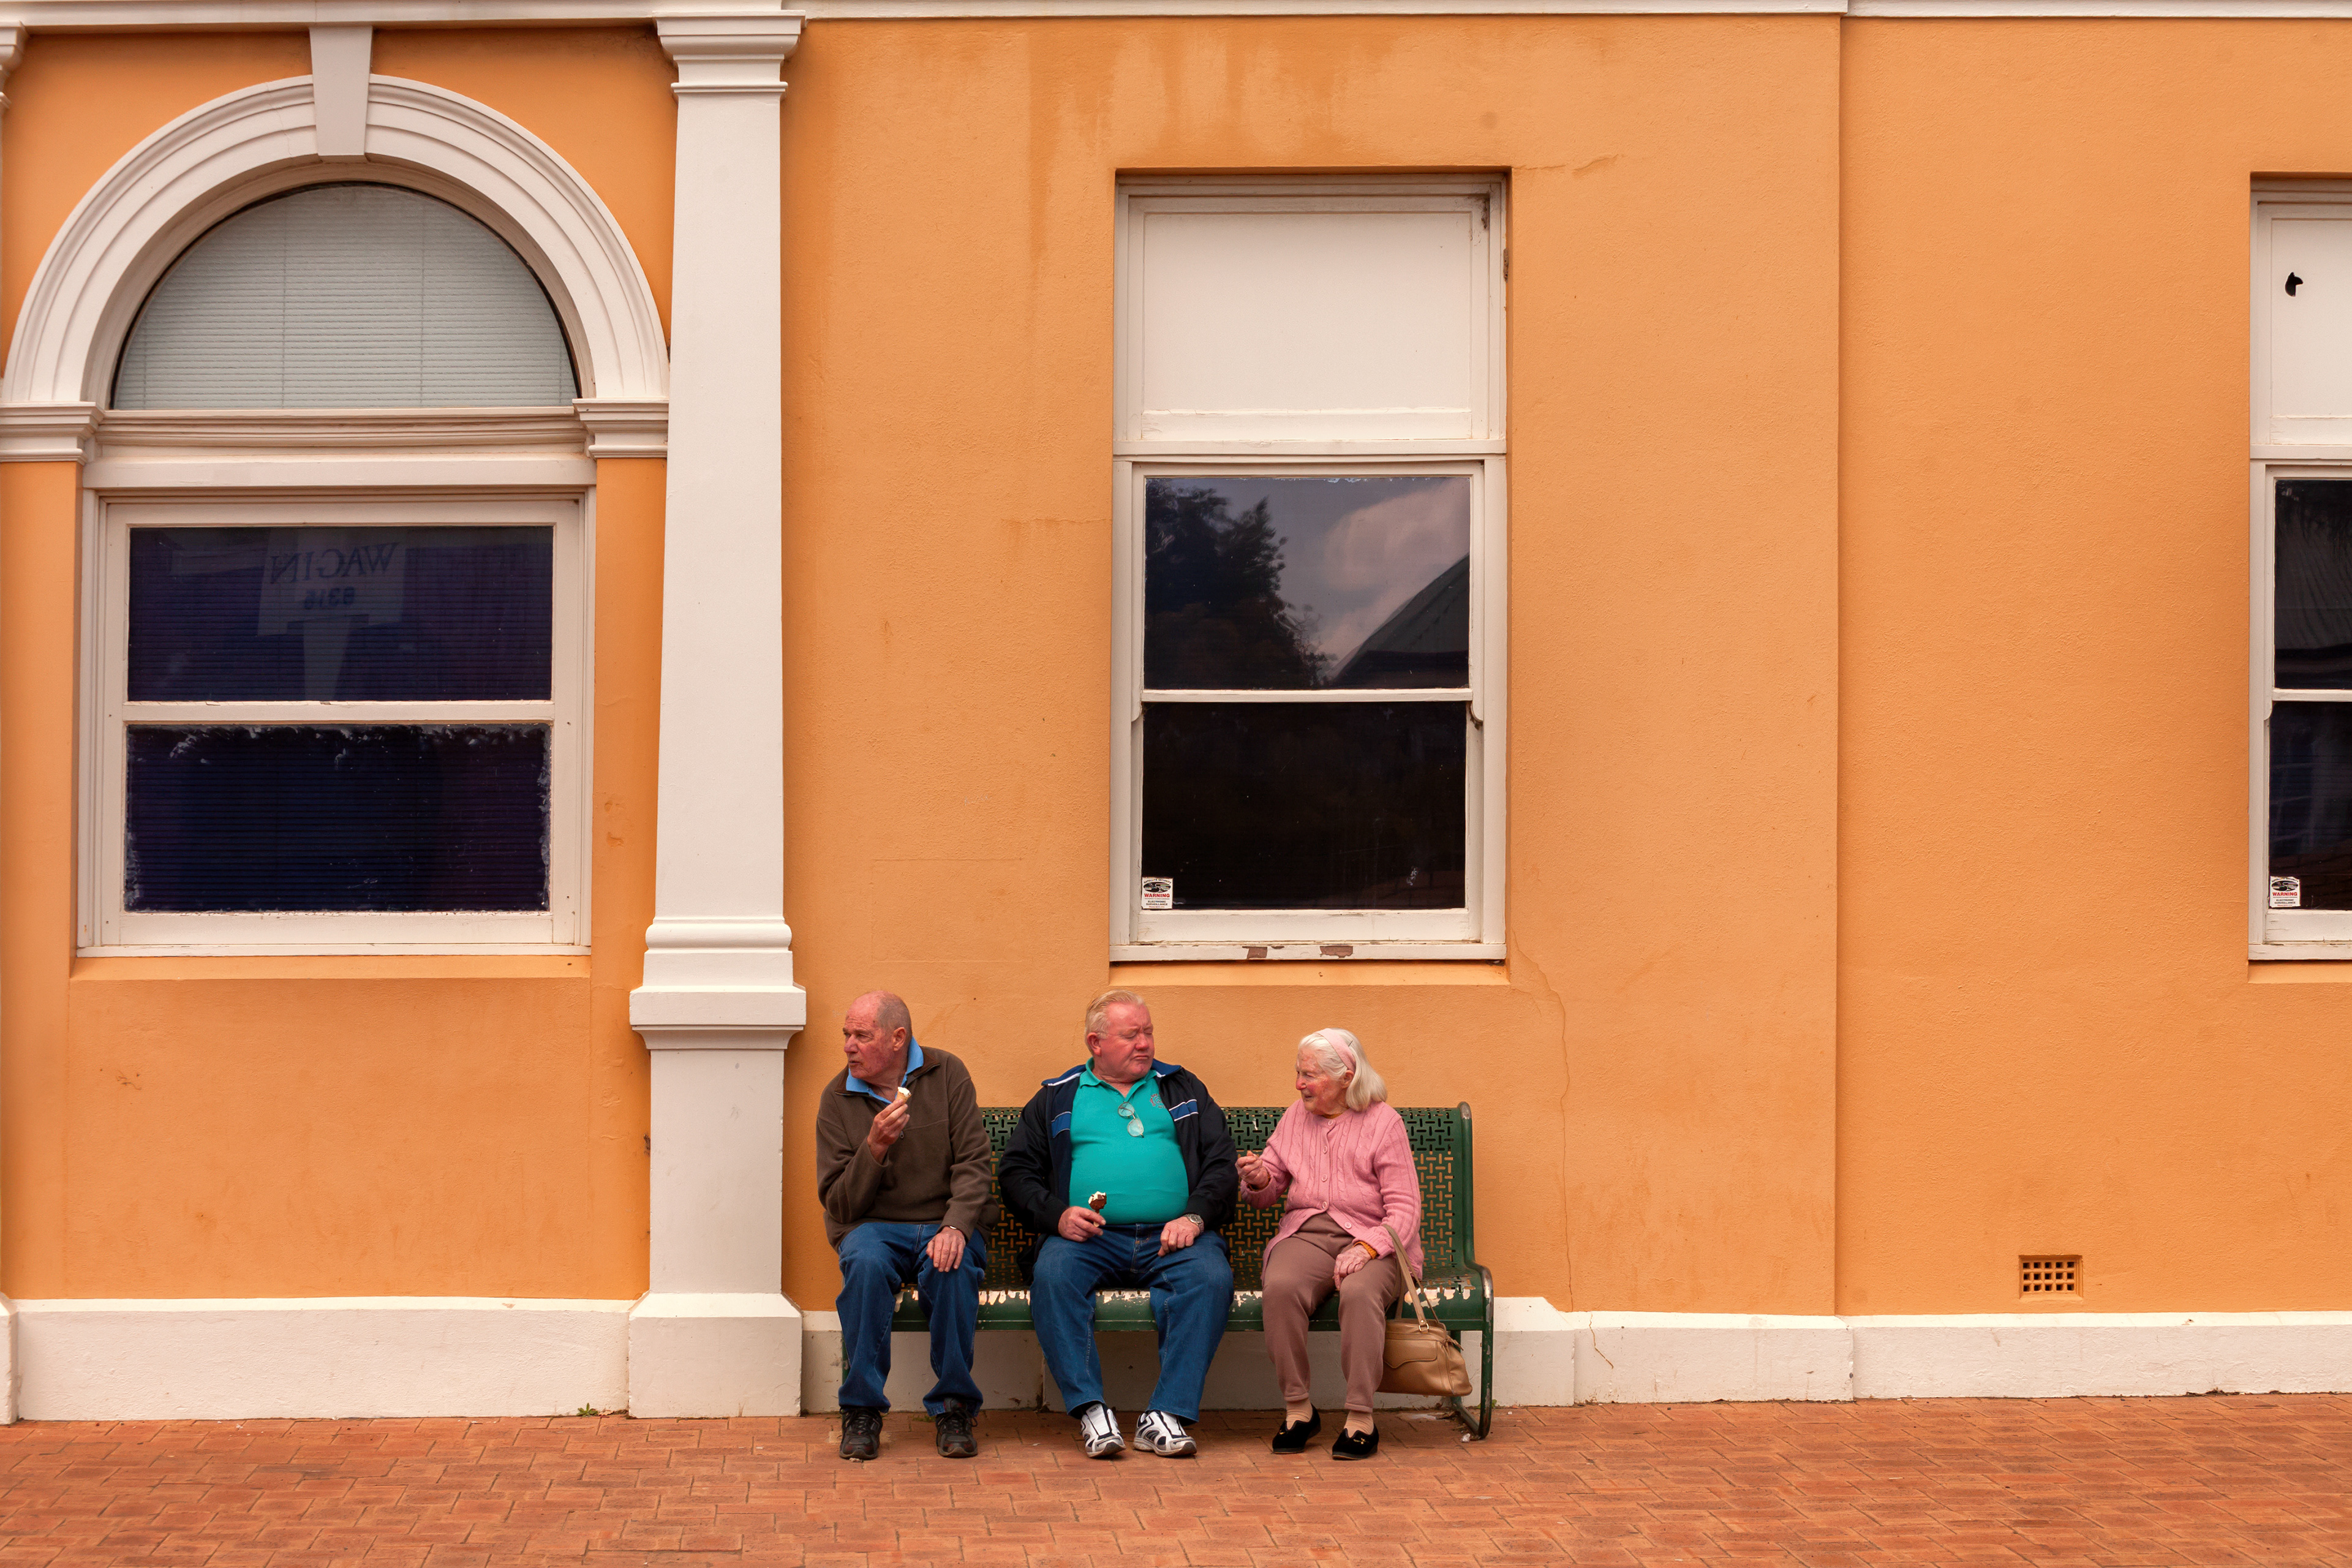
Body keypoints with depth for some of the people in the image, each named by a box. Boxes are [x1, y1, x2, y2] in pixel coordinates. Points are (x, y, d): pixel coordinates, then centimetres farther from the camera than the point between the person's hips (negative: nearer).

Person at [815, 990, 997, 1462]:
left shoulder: (946, 1075, 1)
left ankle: (953, 1409, -18)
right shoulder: (838, 1099, 2)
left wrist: (956, 1227, -23)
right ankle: (861, 1413, -22)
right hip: (874, 1226, 0)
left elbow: (972, 1164, -5)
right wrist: (875, 1147, -19)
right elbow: (839, 1205, -2)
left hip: (945, 1223, 0)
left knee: (951, 1265, -34)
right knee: (867, 1263, -34)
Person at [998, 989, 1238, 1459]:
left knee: (1212, 1277, -31)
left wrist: (1194, 1216, -6)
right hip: (1088, 1237, -1)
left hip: (1171, 1237, 1)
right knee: (1052, 1274, -33)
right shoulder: (1056, 1098, 18)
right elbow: (1016, 1172, 12)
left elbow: (1221, 1163, 13)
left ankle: (1167, 1414, -31)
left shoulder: (1183, 1089, 21)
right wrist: (1057, 1215, -7)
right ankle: (1091, 1411, -31)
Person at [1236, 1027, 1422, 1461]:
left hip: (1369, 1238, -3)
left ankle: (1360, 1418, -27)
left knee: (1359, 1292, -37)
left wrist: (1366, 1247, -22)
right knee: (1281, 1287, -32)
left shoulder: (1383, 1121, 1)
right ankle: (1298, 1409, -20)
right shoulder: (1296, 1117, 15)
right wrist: (1259, 1180, -6)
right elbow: (1269, 1192, 19)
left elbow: (1404, 1207, -5)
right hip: (1306, 1233, 3)